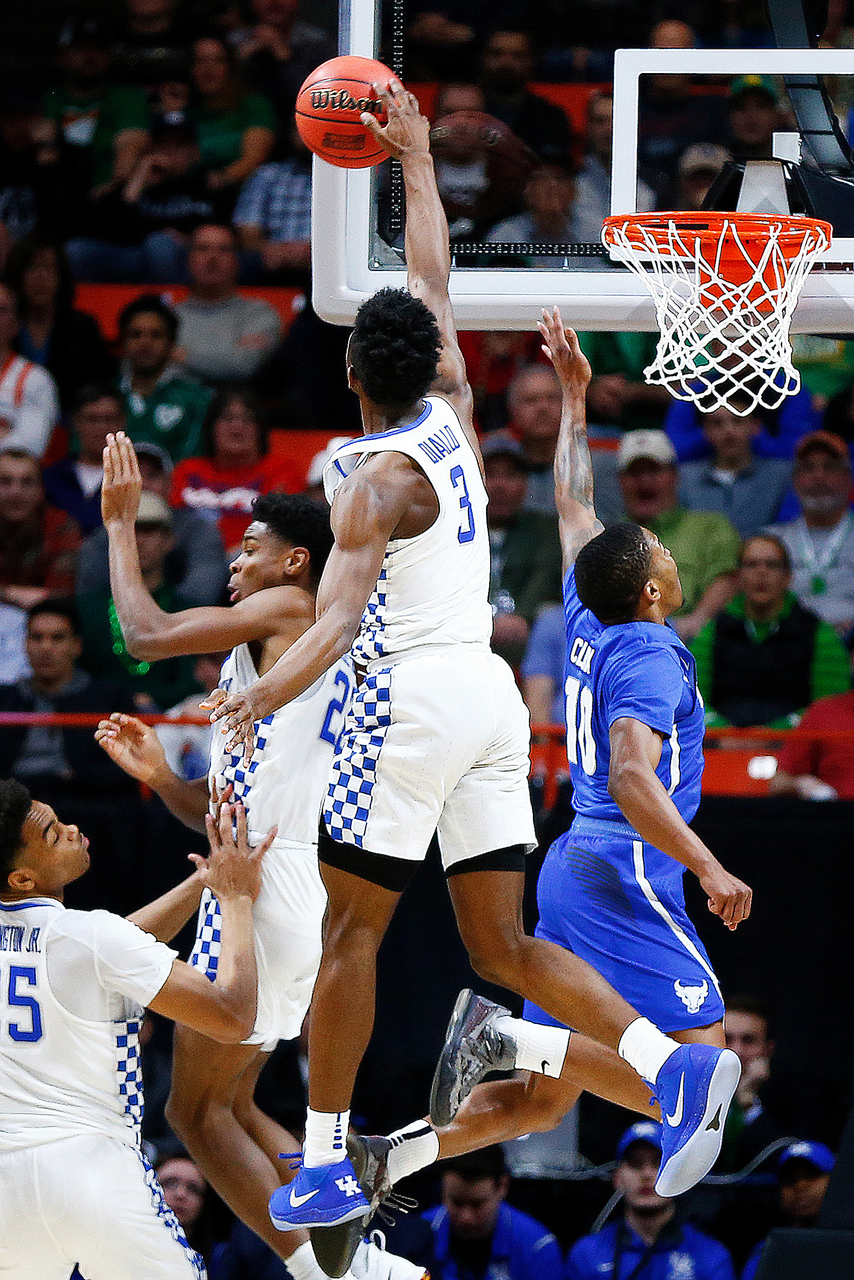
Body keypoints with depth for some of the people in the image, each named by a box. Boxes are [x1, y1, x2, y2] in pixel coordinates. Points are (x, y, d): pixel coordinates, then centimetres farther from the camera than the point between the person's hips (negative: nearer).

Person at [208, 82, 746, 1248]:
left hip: (414, 696, -7)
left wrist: (266, 694, -38)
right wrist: (415, 158, 34)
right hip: (491, 691, 7)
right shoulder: (453, 416, 10)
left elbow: (342, 612, -25)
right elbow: (436, 282, 25)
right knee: (501, 945, 6)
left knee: (352, 929, 2)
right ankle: (670, 1060, -14)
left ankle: (326, 1166, 2)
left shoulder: (376, 476, -10)